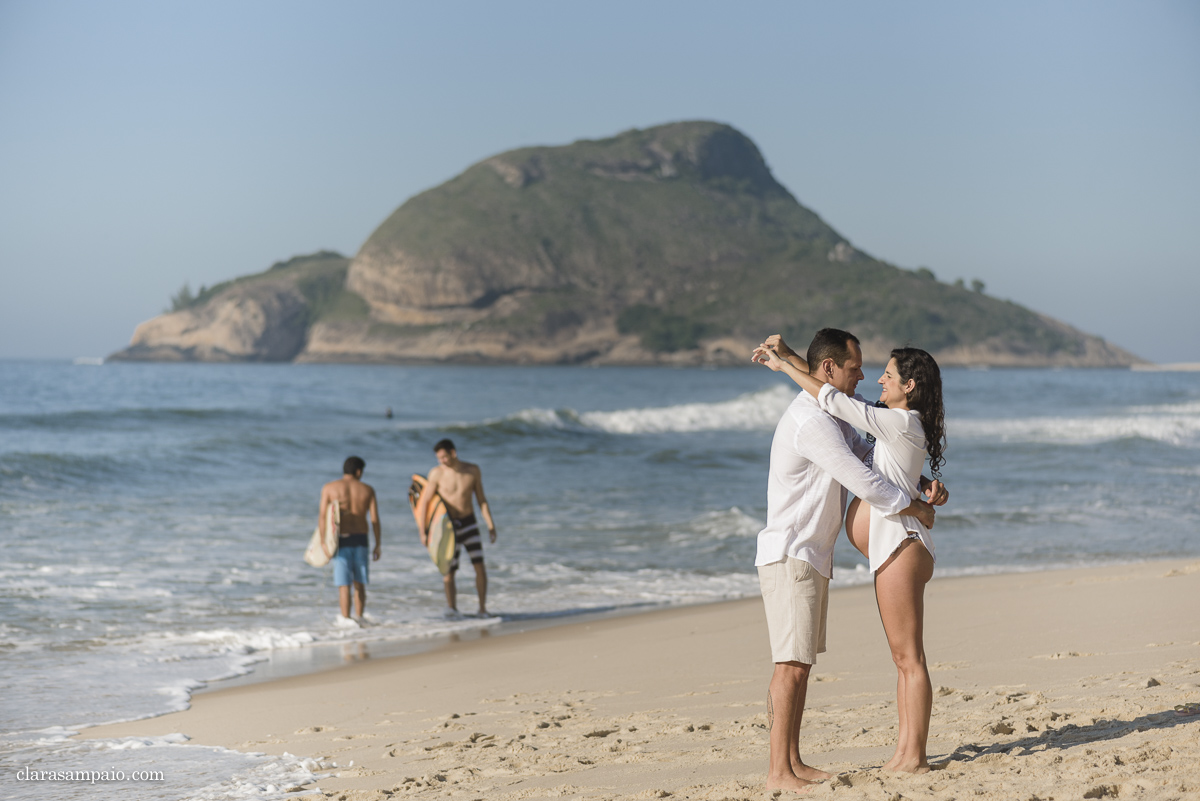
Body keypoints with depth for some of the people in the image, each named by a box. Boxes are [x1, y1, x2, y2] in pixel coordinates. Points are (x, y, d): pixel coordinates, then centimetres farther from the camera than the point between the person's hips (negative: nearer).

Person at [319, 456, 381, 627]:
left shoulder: (329, 488, 0)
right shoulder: (367, 490, 4)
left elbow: (323, 517, -8)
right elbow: (375, 519, 1)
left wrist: (322, 542, -7)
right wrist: (377, 545, 6)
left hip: (341, 540, -2)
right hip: (361, 540, 2)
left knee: (344, 582, -1)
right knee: (359, 582, 13)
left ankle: (346, 618, -1)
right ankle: (359, 617, 16)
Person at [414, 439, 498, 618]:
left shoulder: (473, 470, -2)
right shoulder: (437, 473, -10)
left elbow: (482, 499, 6)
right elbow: (424, 502, -7)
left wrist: (491, 526, 2)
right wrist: (422, 531, -11)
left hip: (469, 524, 2)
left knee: (480, 566, -7)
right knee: (448, 571, 0)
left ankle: (483, 608, 3)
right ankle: (452, 608, 20)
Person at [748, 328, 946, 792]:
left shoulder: (832, 417, 15)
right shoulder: (810, 422, -20)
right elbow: (864, 484, -22)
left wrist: (925, 484, 5)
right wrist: (917, 509, -7)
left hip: (811, 557, 11)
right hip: (789, 556, -10)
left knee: (801, 664, 10)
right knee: (791, 663, -12)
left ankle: (794, 763, 13)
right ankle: (778, 773, -12)